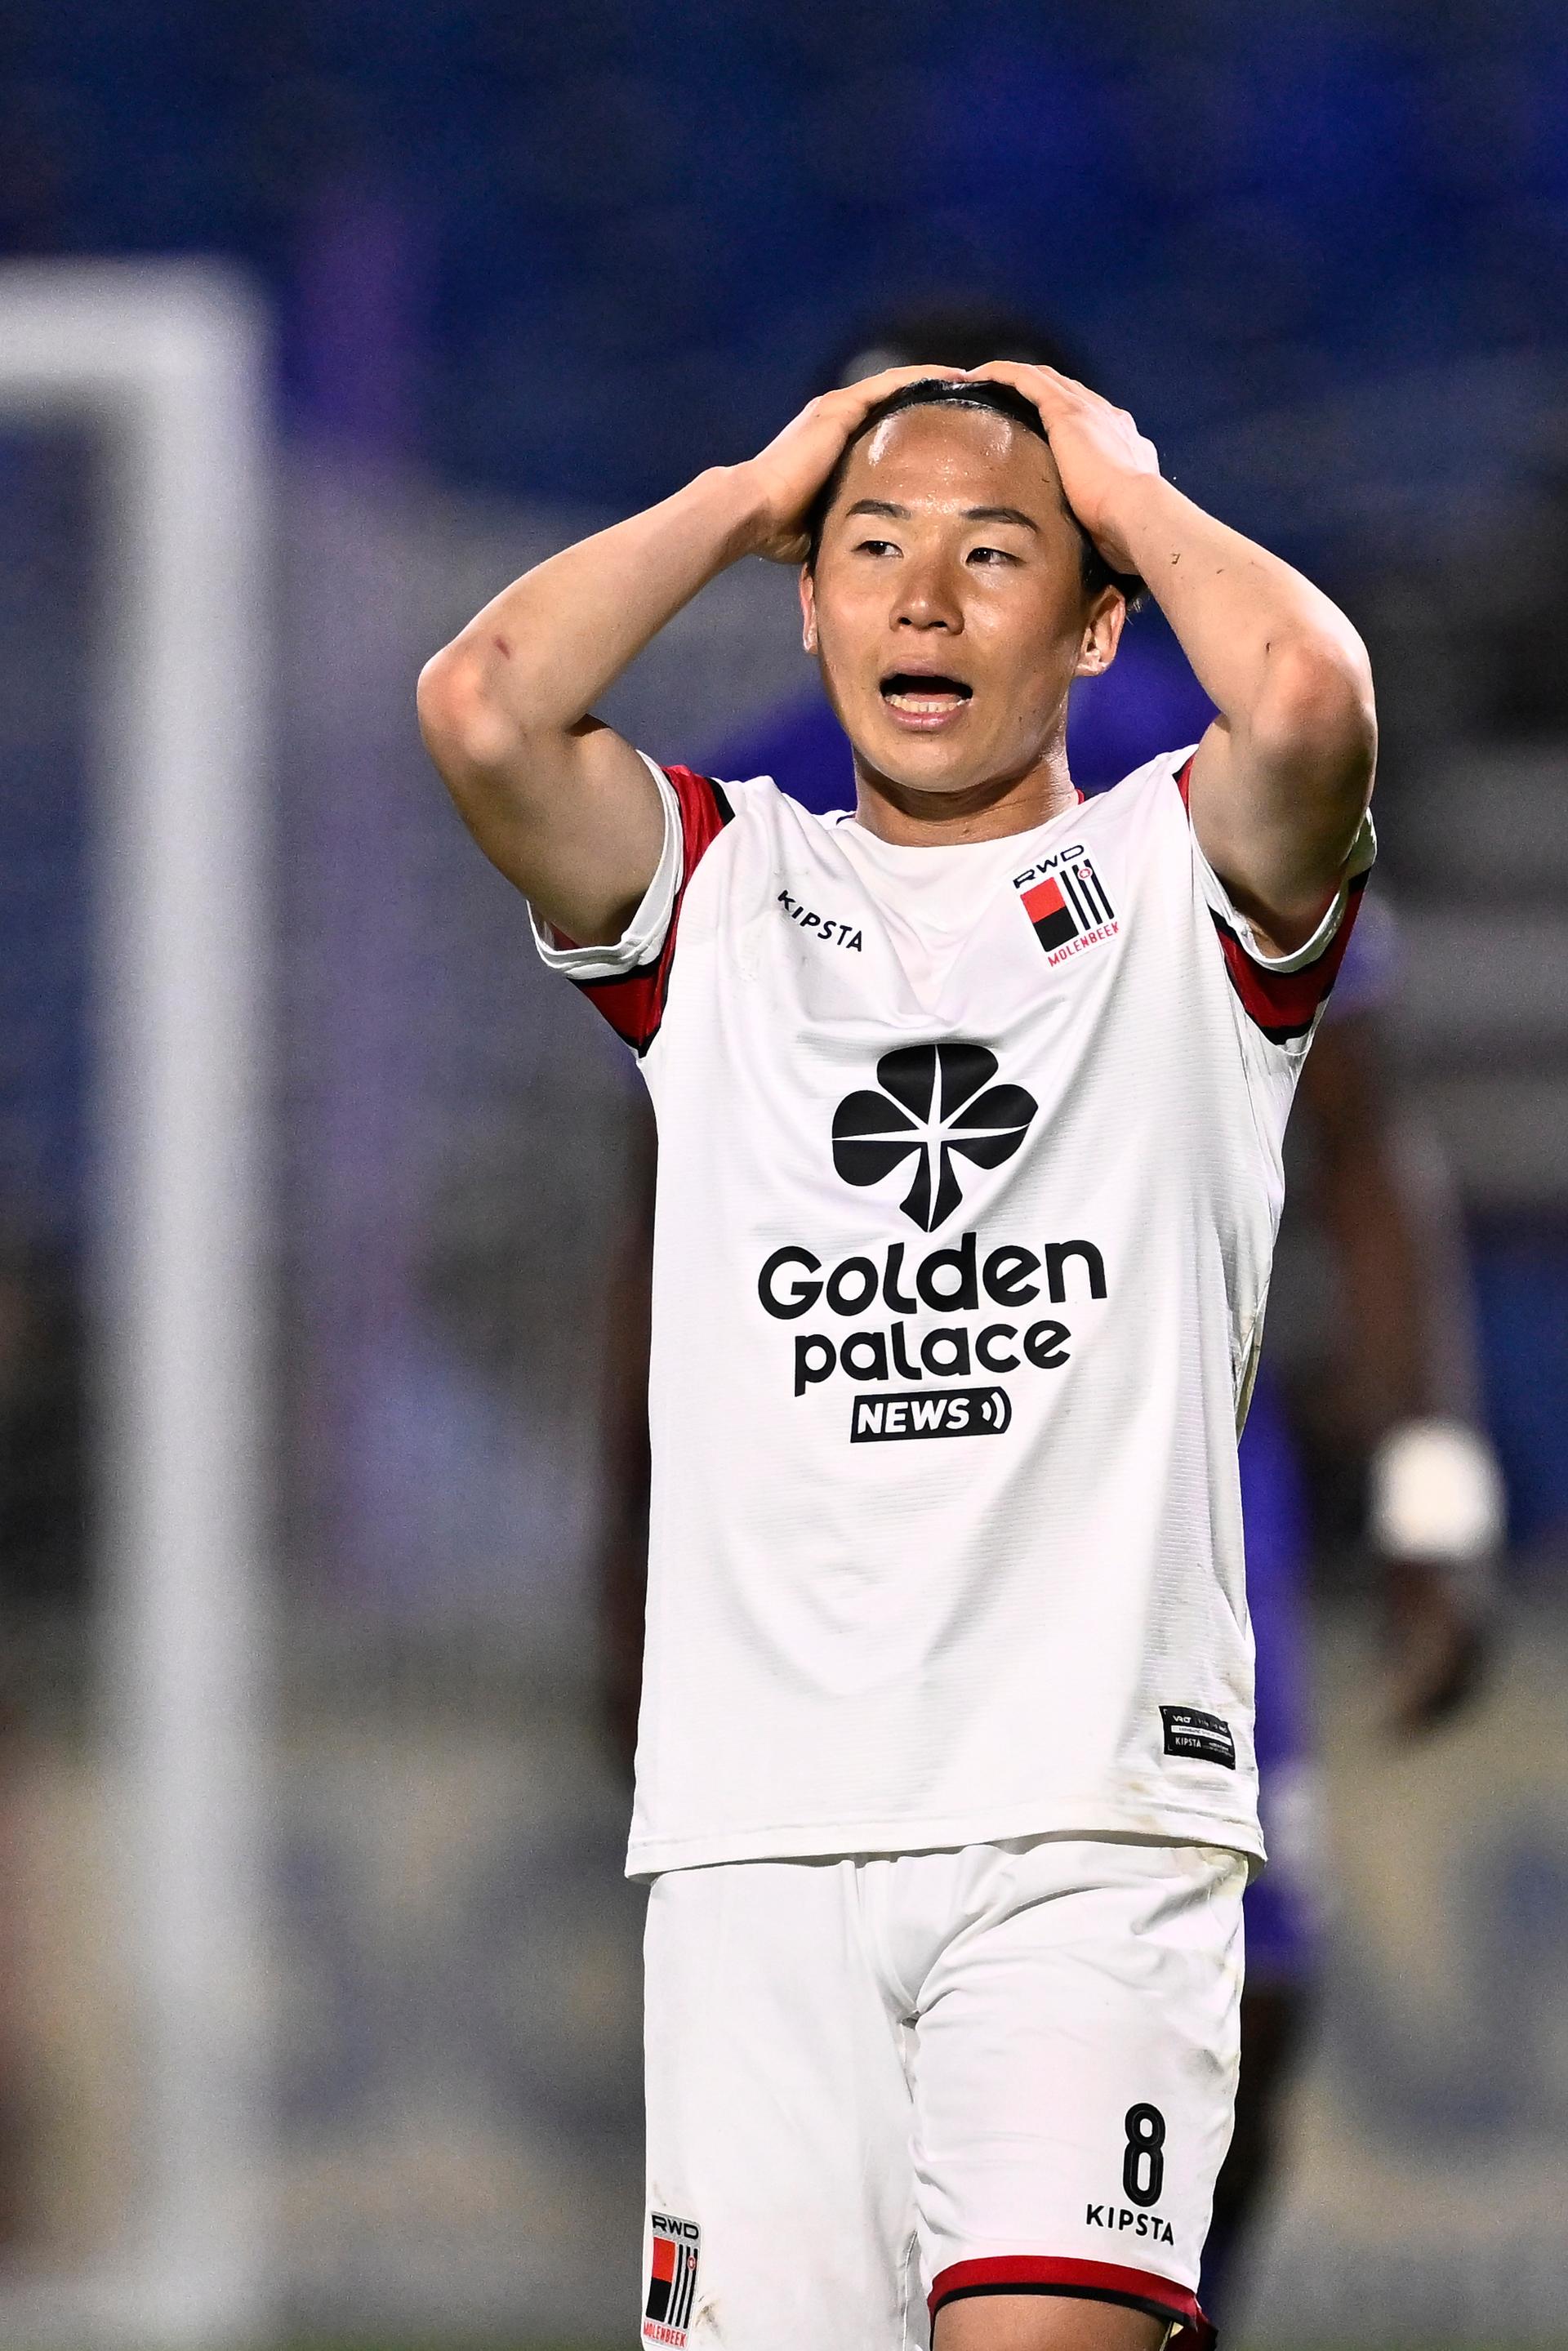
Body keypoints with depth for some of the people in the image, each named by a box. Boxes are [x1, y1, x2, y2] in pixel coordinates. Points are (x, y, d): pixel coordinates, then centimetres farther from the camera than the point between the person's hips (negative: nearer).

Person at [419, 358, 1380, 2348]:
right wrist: (756, 490, 9)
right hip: (757, 1820, 2)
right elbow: (481, 708, -3)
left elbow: (1309, 706, -13)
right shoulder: (721, 895, 17)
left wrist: (1128, 488, 5)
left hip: (1095, 1812, -2)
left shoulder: (1180, 886, 11)